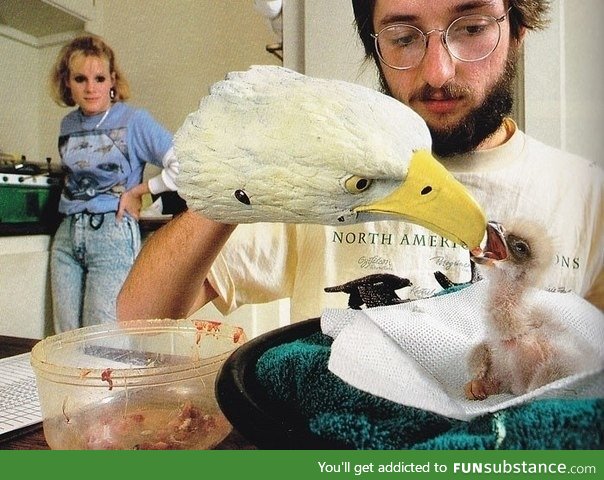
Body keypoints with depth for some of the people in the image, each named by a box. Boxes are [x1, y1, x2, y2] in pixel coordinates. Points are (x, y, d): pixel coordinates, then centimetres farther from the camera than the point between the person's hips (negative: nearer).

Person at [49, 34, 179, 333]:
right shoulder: (68, 124, 14)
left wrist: (138, 191, -9)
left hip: (112, 233, -6)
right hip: (67, 236, 6)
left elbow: (183, 166, -16)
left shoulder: (133, 120, -5)